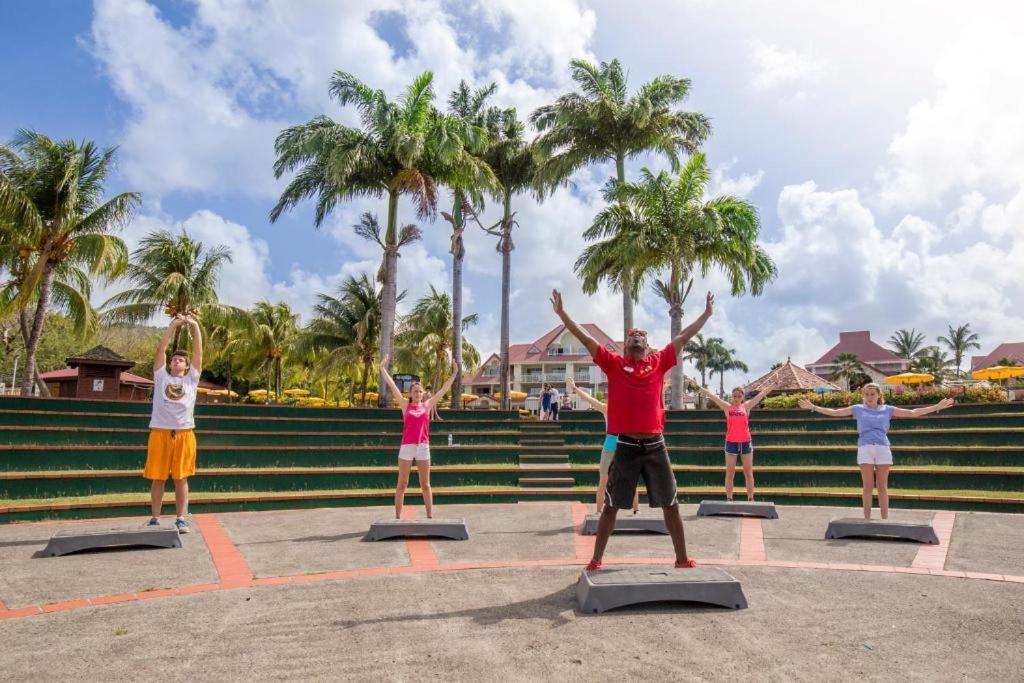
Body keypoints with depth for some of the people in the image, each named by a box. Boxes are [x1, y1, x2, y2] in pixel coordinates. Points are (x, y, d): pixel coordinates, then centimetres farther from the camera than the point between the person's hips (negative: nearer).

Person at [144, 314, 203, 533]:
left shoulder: (191, 379, 12)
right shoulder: (161, 376, 13)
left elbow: (198, 351, 7)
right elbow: (161, 348, 7)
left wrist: (194, 325, 2)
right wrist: (173, 324, 2)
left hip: (184, 433, 0)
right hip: (160, 432, 0)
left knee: (181, 479, 3)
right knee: (157, 478, 5)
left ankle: (181, 520, 7)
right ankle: (155, 519, 14)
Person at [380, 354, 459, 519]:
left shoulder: (428, 405, 7)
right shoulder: (405, 405, 3)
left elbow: (444, 390, 8)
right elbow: (392, 386, -1)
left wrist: (454, 373, 6)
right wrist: (383, 368, -4)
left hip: (423, 447, 2)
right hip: (406, 446, -1)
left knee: (425, 484, 8)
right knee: (402, 484, 4)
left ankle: (430, 516, 14)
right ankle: (398, 516, 11)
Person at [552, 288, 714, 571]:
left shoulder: (659, 362, 10)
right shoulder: (614, 364, 5)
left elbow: (684, 337, 17)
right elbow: (586, 338, 1)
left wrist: (707, 313, 22)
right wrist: (562, 313, -2)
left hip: (655, 446, 2)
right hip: (625, 447, -2)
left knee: (671, 505, 12)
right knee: (611, 506, 6)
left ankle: (682, 559, 27)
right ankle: (596, 560, 17)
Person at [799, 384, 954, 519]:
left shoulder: (887, 409, 13)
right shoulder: (857, 409, 12)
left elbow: (913, 412, 14)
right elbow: (833, 412, 12)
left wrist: (937, 407, 10)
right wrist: (813, 407, 7)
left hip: (883, 448, 1)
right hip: (865, 448, -1)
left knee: (882, 487, 3)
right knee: (868, 487, 0)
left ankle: (885, 519, 9)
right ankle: (867, 519, 6)